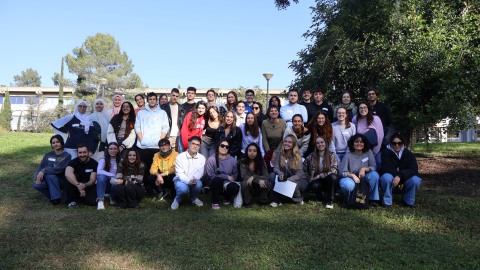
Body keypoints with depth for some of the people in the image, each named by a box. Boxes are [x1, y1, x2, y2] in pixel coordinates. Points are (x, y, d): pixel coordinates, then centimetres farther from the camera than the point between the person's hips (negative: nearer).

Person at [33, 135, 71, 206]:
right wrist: (37, 177, -14)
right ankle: (52, 198, -3)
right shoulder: (48, 155, 10)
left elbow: (59, 169, -19)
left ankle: (56, 199, -21)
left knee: (50, 175, -32)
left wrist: (44, 171, -23)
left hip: (62, 182, -4)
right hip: (49, 182, 4)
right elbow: (40, 167, 4)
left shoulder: (67, 156, -6)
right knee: (37, 185, -23)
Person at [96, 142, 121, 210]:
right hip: (104, 184, -1)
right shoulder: (103, 160, -3)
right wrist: (113, 175, -27)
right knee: (101, 176, -34)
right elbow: (98, 171, -21)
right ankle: (100, 201, -36)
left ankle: (113, 198, -1)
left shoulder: (121, 161, 5)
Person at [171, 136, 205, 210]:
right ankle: (177, 199, 2)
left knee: (198, 184, -32)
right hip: (180, 180, -3)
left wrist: (195, 178, -30)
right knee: (183, 189, -36)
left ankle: (194, 198, 3)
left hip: (194, 181, 3)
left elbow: (200, 172, -5)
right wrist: (188, 181, -33)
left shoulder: (202, 158, 0)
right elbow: (179, 174, -14)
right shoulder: (180, 157, -10)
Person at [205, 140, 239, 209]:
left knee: (235, 187, -30)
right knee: (217, 179, -36)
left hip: (227, 184, 2)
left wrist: (227, 183, -17)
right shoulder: (211, 159, -8)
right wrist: (226, 176, -13)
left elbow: (235, 175, 0)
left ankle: (226, 199, 9)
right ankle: (215, 202, -14)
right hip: (214, 185, -2)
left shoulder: (232, 160, 2)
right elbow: (211, 175, -13)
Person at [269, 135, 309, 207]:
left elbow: (299, 174, -19)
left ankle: (299, 199, -1)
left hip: (299, 180, -3)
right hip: (285, 178, 3)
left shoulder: (297, 156, -13)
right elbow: (275, 168, -10)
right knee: (272, 175, -24)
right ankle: (276, 200, -18)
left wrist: (288, 180, -37)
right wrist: (279, 173, -35)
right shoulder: (279, 154, -4)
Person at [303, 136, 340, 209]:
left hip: (328, 181, 0)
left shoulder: (332, 155, -2)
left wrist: (318, 176, -13)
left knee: (333, 176, -35)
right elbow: (304, 169, 11)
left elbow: (333, 171, -12)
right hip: (316, 181, 0)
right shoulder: (311, 156, 1)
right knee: (314, 185, -36)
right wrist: (310, 178, -1)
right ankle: (319, 197, 2)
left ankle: (330, 200, -18)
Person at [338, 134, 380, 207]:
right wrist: (353, 175, -27)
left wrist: (364, 169, -25)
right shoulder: (348, 155, -9)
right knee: (347, 184, -38)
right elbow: (342, 172, -9)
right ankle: (349, 199, 0)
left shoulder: (368, 152, -2)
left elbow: (374, 167, -5)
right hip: (351, 179, -2)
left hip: (363, 180, 3)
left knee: (374, 174, -27)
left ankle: (372, 198, -8)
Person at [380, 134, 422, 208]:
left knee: (416, 180, -26)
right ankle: (387, 201, -15)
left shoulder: (408, 154, 0)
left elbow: (414, 169, -16)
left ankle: (409, 201, 1)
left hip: (404, 184, 3)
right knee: (387, 177, -35)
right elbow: (387, 169, -20)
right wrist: (400, 182, -22)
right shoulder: (386, 153, -8)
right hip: (390, 184, -3)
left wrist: (400, 176, -34)